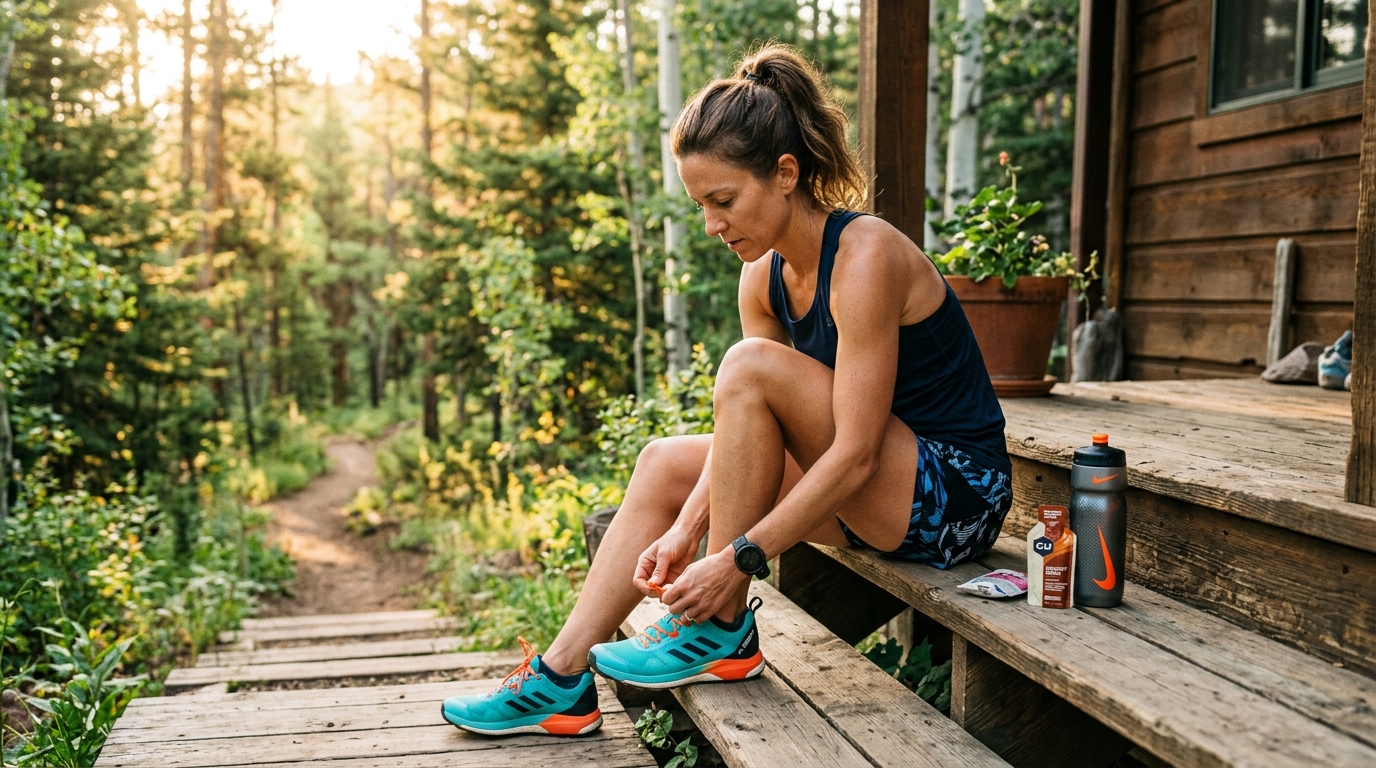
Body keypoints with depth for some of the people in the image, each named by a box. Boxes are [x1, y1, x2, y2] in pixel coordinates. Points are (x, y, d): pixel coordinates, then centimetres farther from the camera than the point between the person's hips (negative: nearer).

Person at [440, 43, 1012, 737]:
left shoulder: (866, 256, -22)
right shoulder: (763, 276, 2)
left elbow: (855, 453, -26)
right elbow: (743, 430, 0)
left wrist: (738, 559, -26)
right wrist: (686, 528, -14)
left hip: (957, 492, -8)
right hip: (873, 493, 8)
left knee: (752, 365, -25)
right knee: (666, 461, 1)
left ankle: (724, 629, -13)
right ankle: (562, 678, 1)